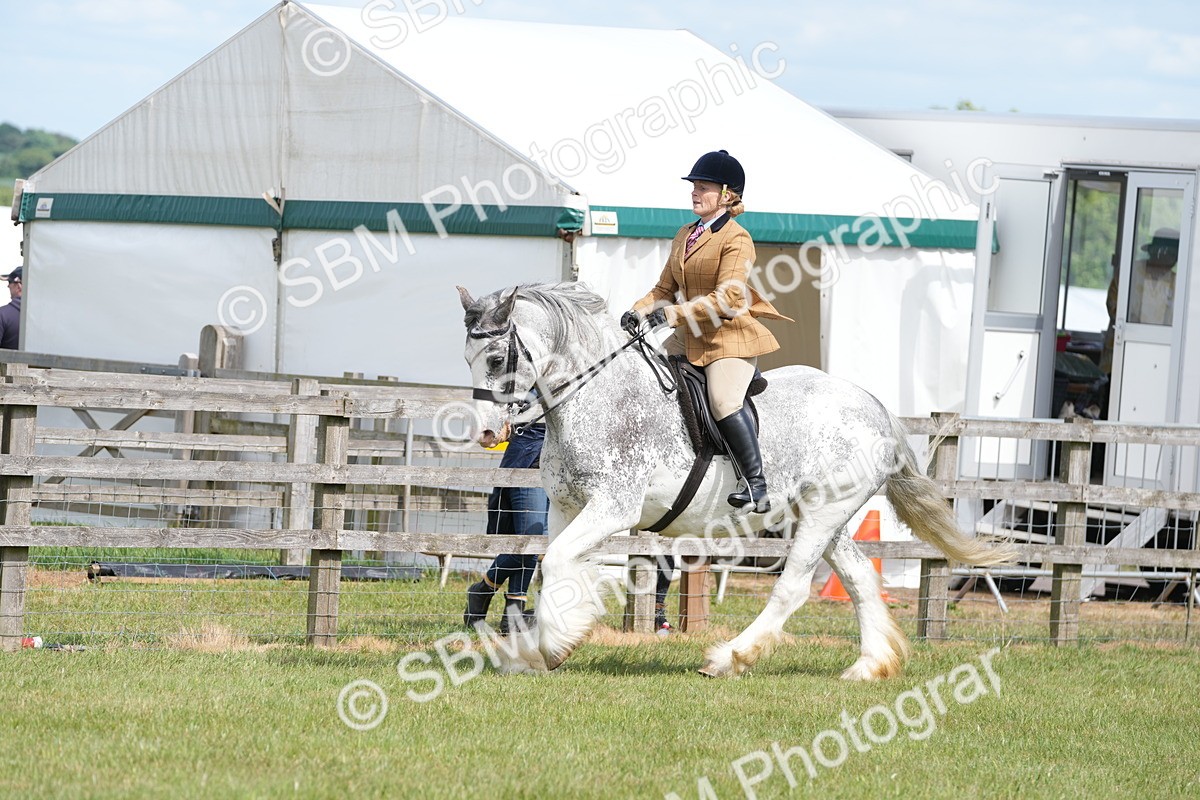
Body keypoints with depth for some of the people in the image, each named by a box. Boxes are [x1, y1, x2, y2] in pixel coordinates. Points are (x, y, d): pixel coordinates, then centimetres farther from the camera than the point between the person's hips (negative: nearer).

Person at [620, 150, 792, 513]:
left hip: (730, 335, -9)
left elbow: (728, 298, -22)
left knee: (724, 401, -24)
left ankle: (756, 484, -22)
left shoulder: (736, 239, -12)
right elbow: (666, 289, 19)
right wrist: (640, 311, -3)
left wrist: (674, 314, -29)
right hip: (690, 337, 9)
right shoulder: (684, 236, 15)